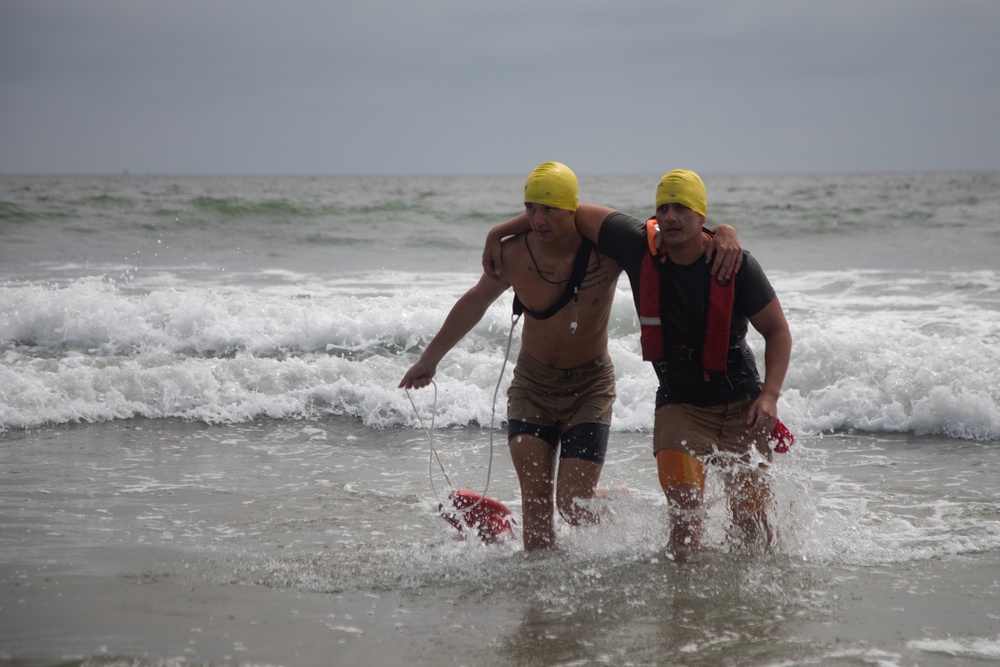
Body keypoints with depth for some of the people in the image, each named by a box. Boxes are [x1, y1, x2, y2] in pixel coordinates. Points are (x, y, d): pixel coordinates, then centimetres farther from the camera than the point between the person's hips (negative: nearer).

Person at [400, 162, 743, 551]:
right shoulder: (512, 254, -13)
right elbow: (475, 302, 6)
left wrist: (725, 234, -33)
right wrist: (430, 358, 15)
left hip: (590, 386, -2)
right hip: (532, 383, 2)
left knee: (574, 506, -8)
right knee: (535, 494, -11)